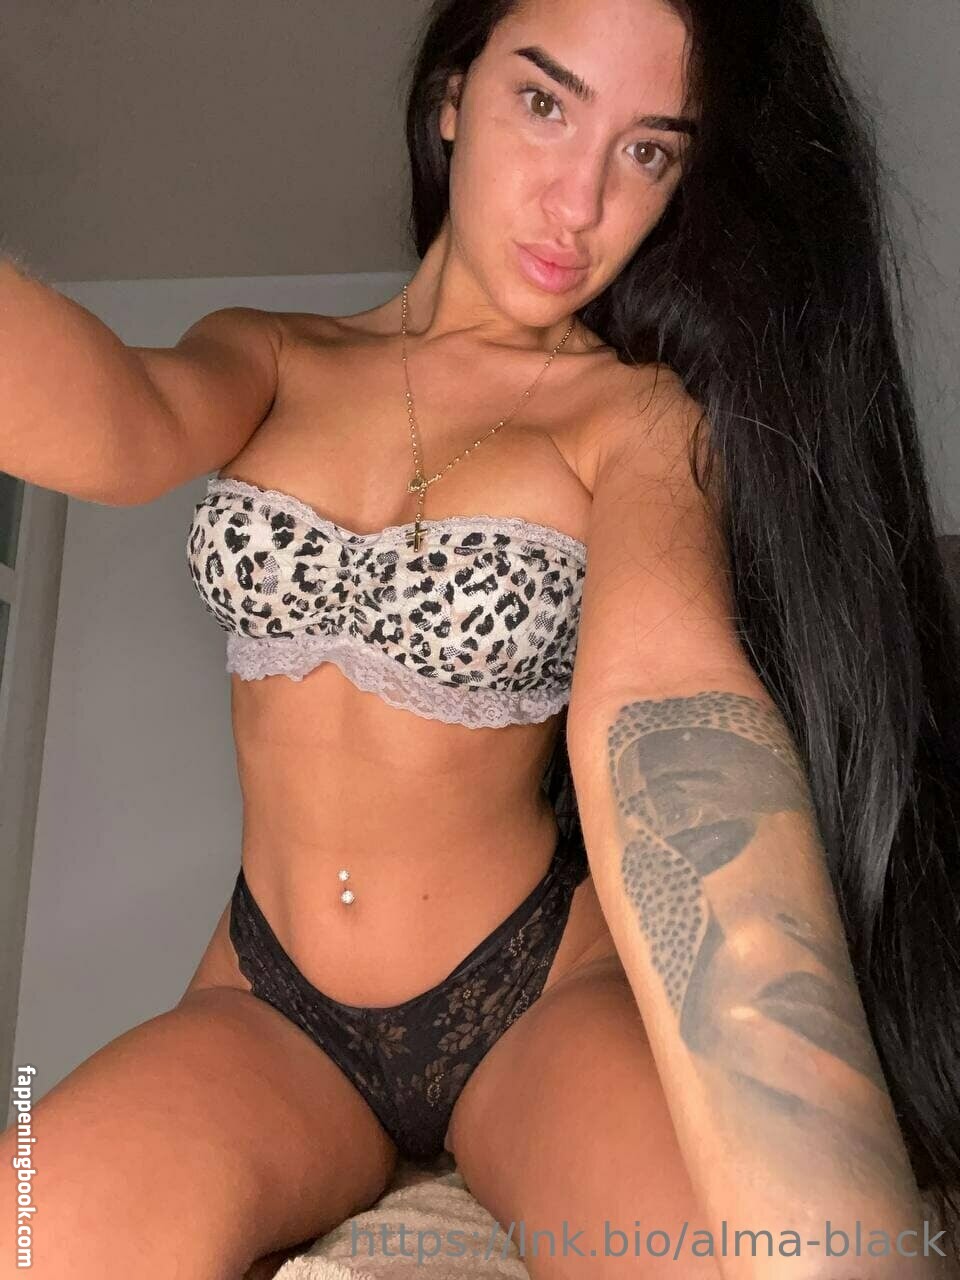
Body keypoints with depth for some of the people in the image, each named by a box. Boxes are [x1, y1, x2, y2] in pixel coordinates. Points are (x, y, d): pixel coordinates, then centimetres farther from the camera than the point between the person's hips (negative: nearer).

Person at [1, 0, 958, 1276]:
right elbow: (119, 425, -20)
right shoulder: (267, 356, 4)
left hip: (538, 992, -1)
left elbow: (662, 711, -27)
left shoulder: (642, 415, -7)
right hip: (268, 1007, 2)